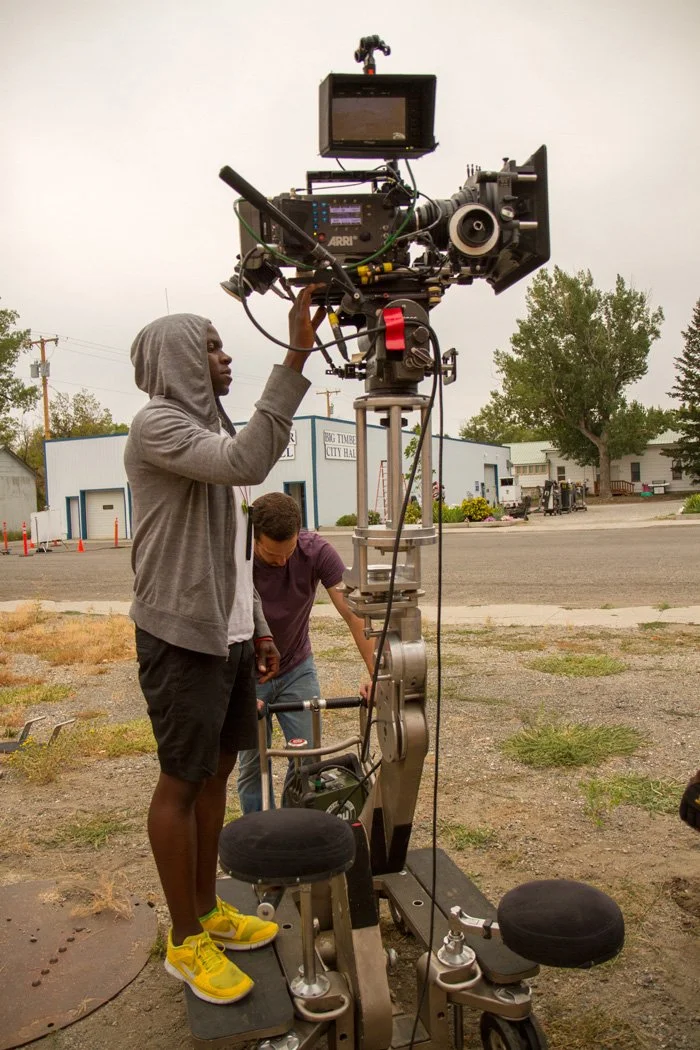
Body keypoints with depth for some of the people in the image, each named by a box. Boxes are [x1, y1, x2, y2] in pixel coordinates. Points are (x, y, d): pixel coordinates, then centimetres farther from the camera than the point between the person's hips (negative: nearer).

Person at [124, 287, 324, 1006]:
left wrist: (258, 625, 17)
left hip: (228, 634, 9)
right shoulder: (157, 423, -12)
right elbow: (246, 463, -32)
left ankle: (209, 911, 31)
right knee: (181, 782, 3)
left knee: (217, 770, 15)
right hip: (182, 636, -9)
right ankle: (185, 941, 18)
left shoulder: (211, 430, 17)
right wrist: (296, 355, -31)